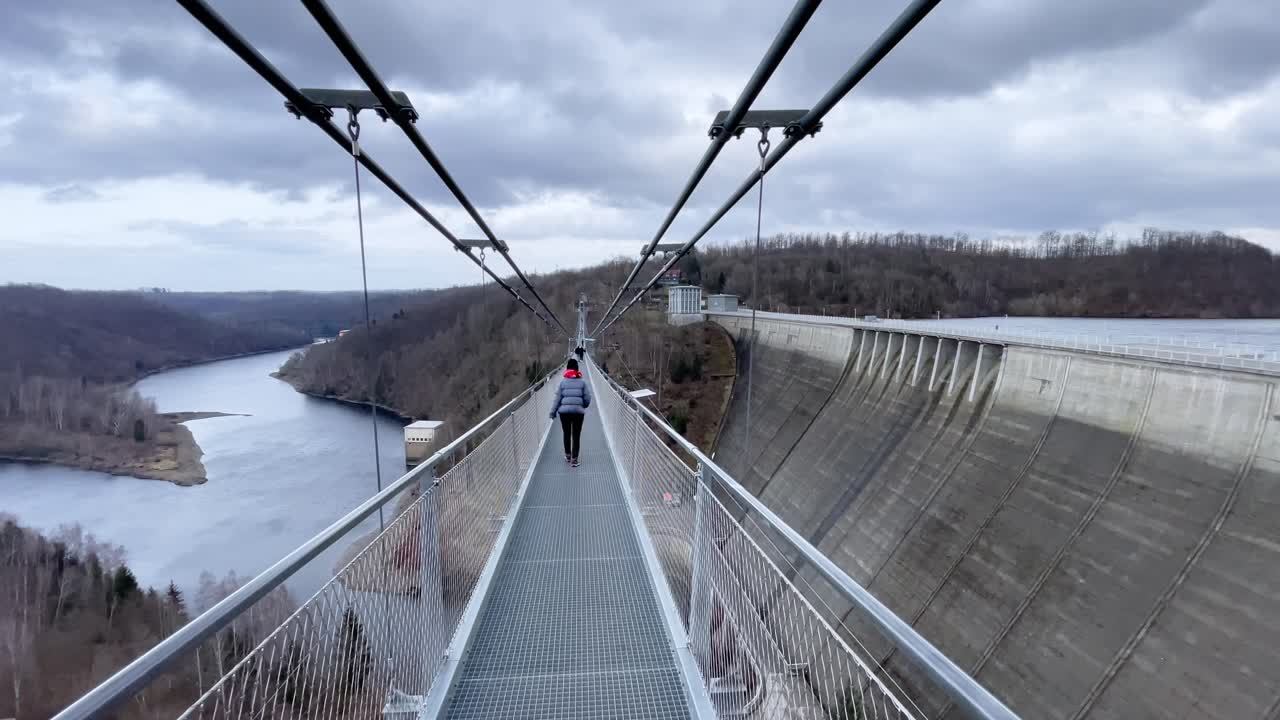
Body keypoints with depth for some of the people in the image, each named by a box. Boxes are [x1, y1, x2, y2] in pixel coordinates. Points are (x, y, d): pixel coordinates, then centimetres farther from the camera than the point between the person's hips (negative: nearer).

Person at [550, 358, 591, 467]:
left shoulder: (563, 381, 0)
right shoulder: (582, 382, 0)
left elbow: (558, 398, 0)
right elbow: (587, 398, 0)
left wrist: (553, 412, 7)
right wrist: (583, 406, 20)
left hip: (564, 411, 1)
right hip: (578, 412, -1)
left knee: (566, 434, 16)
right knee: (576, 436, 4)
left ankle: (568, 456, 28)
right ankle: (574, 459, 1)